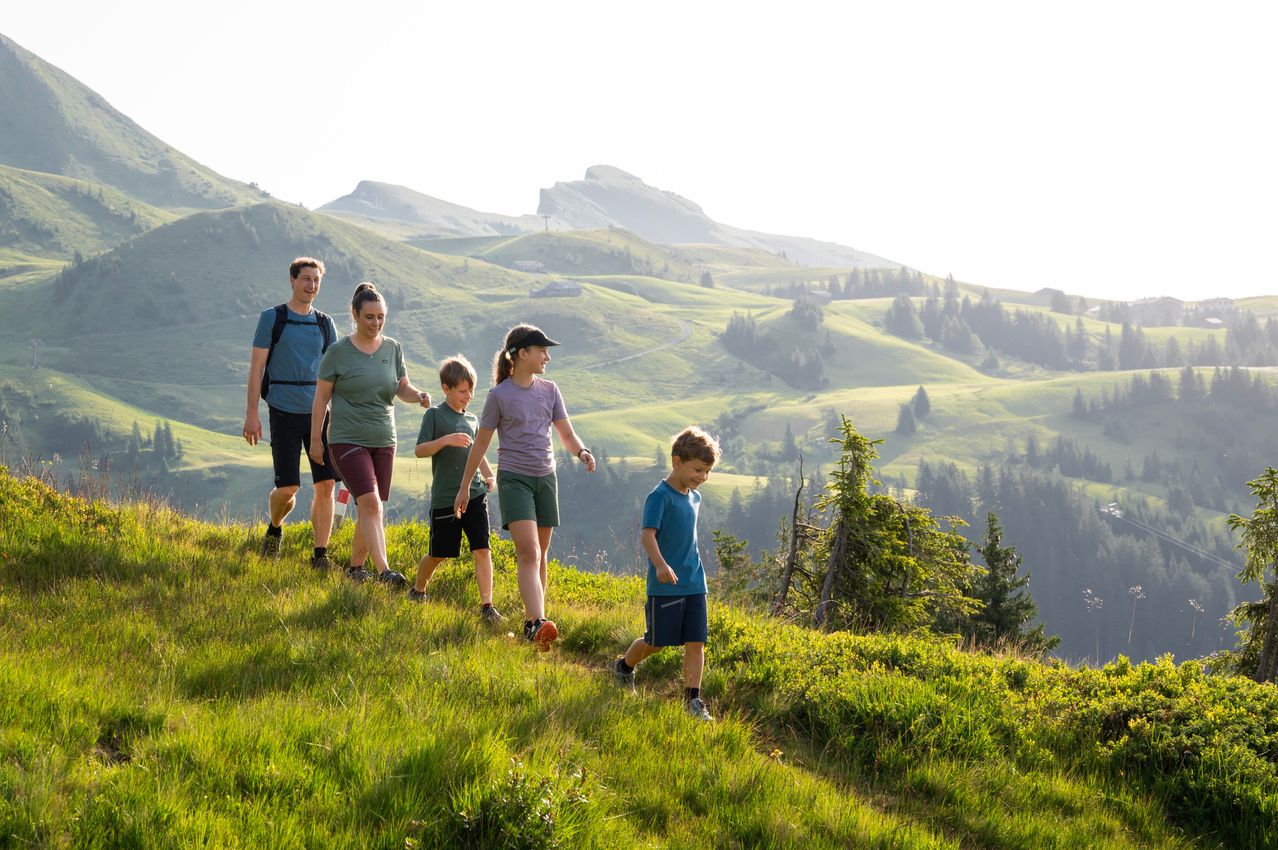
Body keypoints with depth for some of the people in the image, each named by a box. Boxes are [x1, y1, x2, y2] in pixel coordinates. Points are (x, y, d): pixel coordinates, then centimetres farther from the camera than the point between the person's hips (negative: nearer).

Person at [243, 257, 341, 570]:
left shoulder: (325, 324, 11)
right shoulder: (272, 318, 0)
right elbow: (256, 367, -2)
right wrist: (252, 413, -8)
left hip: (318, 412, 4)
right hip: (285, 413, -4)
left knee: (326, 484, -5)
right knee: (288, 487, -5)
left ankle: (320, 555, 3)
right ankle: (274, 530, 26)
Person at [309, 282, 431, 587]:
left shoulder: (392, 349, 7)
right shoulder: (339, 352, -5)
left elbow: (403, 388, 14)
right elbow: (321, 396, 0)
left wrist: (419, 396, -9)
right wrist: (315, 439, -1)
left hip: (383, 441, 5)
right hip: (348, 440, -5)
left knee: (369, 508, 8)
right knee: (371, 503, -18)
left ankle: (355, 567, 25)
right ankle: (384, 571, -26)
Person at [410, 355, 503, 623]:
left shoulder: (472, 419, 13)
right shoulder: (435, 415, -4)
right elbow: (420, 450, -12)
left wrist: (489, 475, 9)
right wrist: (447, 439, -25)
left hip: (475, 493, 4)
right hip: (445, 497, -4)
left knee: (482, 550, -7)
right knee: (438, 554, 8)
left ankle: (487, 605, -7)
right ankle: (417, 590, 35)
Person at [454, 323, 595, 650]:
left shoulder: (549, 391, 8)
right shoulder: (499, 396, -5)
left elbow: (567, 435, 10)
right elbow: (480, 443, 2)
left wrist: (582, 452, -13)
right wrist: (464, 487, 5)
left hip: (545, 478, 5)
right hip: (514, 478, -5)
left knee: (540, 555, 9)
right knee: (528, 552, -18)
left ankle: (532, 620, 18)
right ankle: (536, 622, -29)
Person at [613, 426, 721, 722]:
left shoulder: (695, 498, 12)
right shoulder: (660, 496, -13)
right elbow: (648, 533, -24)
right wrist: (660, 564, -38)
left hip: (694, 583, 7)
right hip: (665, 585, -6)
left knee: (696, 641, 0)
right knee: (656, 642, 7)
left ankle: (692, 699, 3)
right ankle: (624, 666, 35)